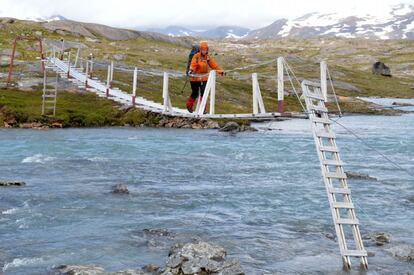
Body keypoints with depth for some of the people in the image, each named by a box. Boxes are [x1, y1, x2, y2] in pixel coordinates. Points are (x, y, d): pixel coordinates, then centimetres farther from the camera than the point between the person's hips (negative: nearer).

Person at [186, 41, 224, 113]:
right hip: (195, 78, -3)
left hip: (204, 78, 3)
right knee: (195, 93, 7)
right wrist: (191, 70, -47)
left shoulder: (208, 58, 4)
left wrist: (220, 70, -18)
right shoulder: (196, 56, -11)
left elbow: (214, 65, -4)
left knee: (203, 93, -5)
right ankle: (189, 105, 33)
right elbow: (193, 64, -26)